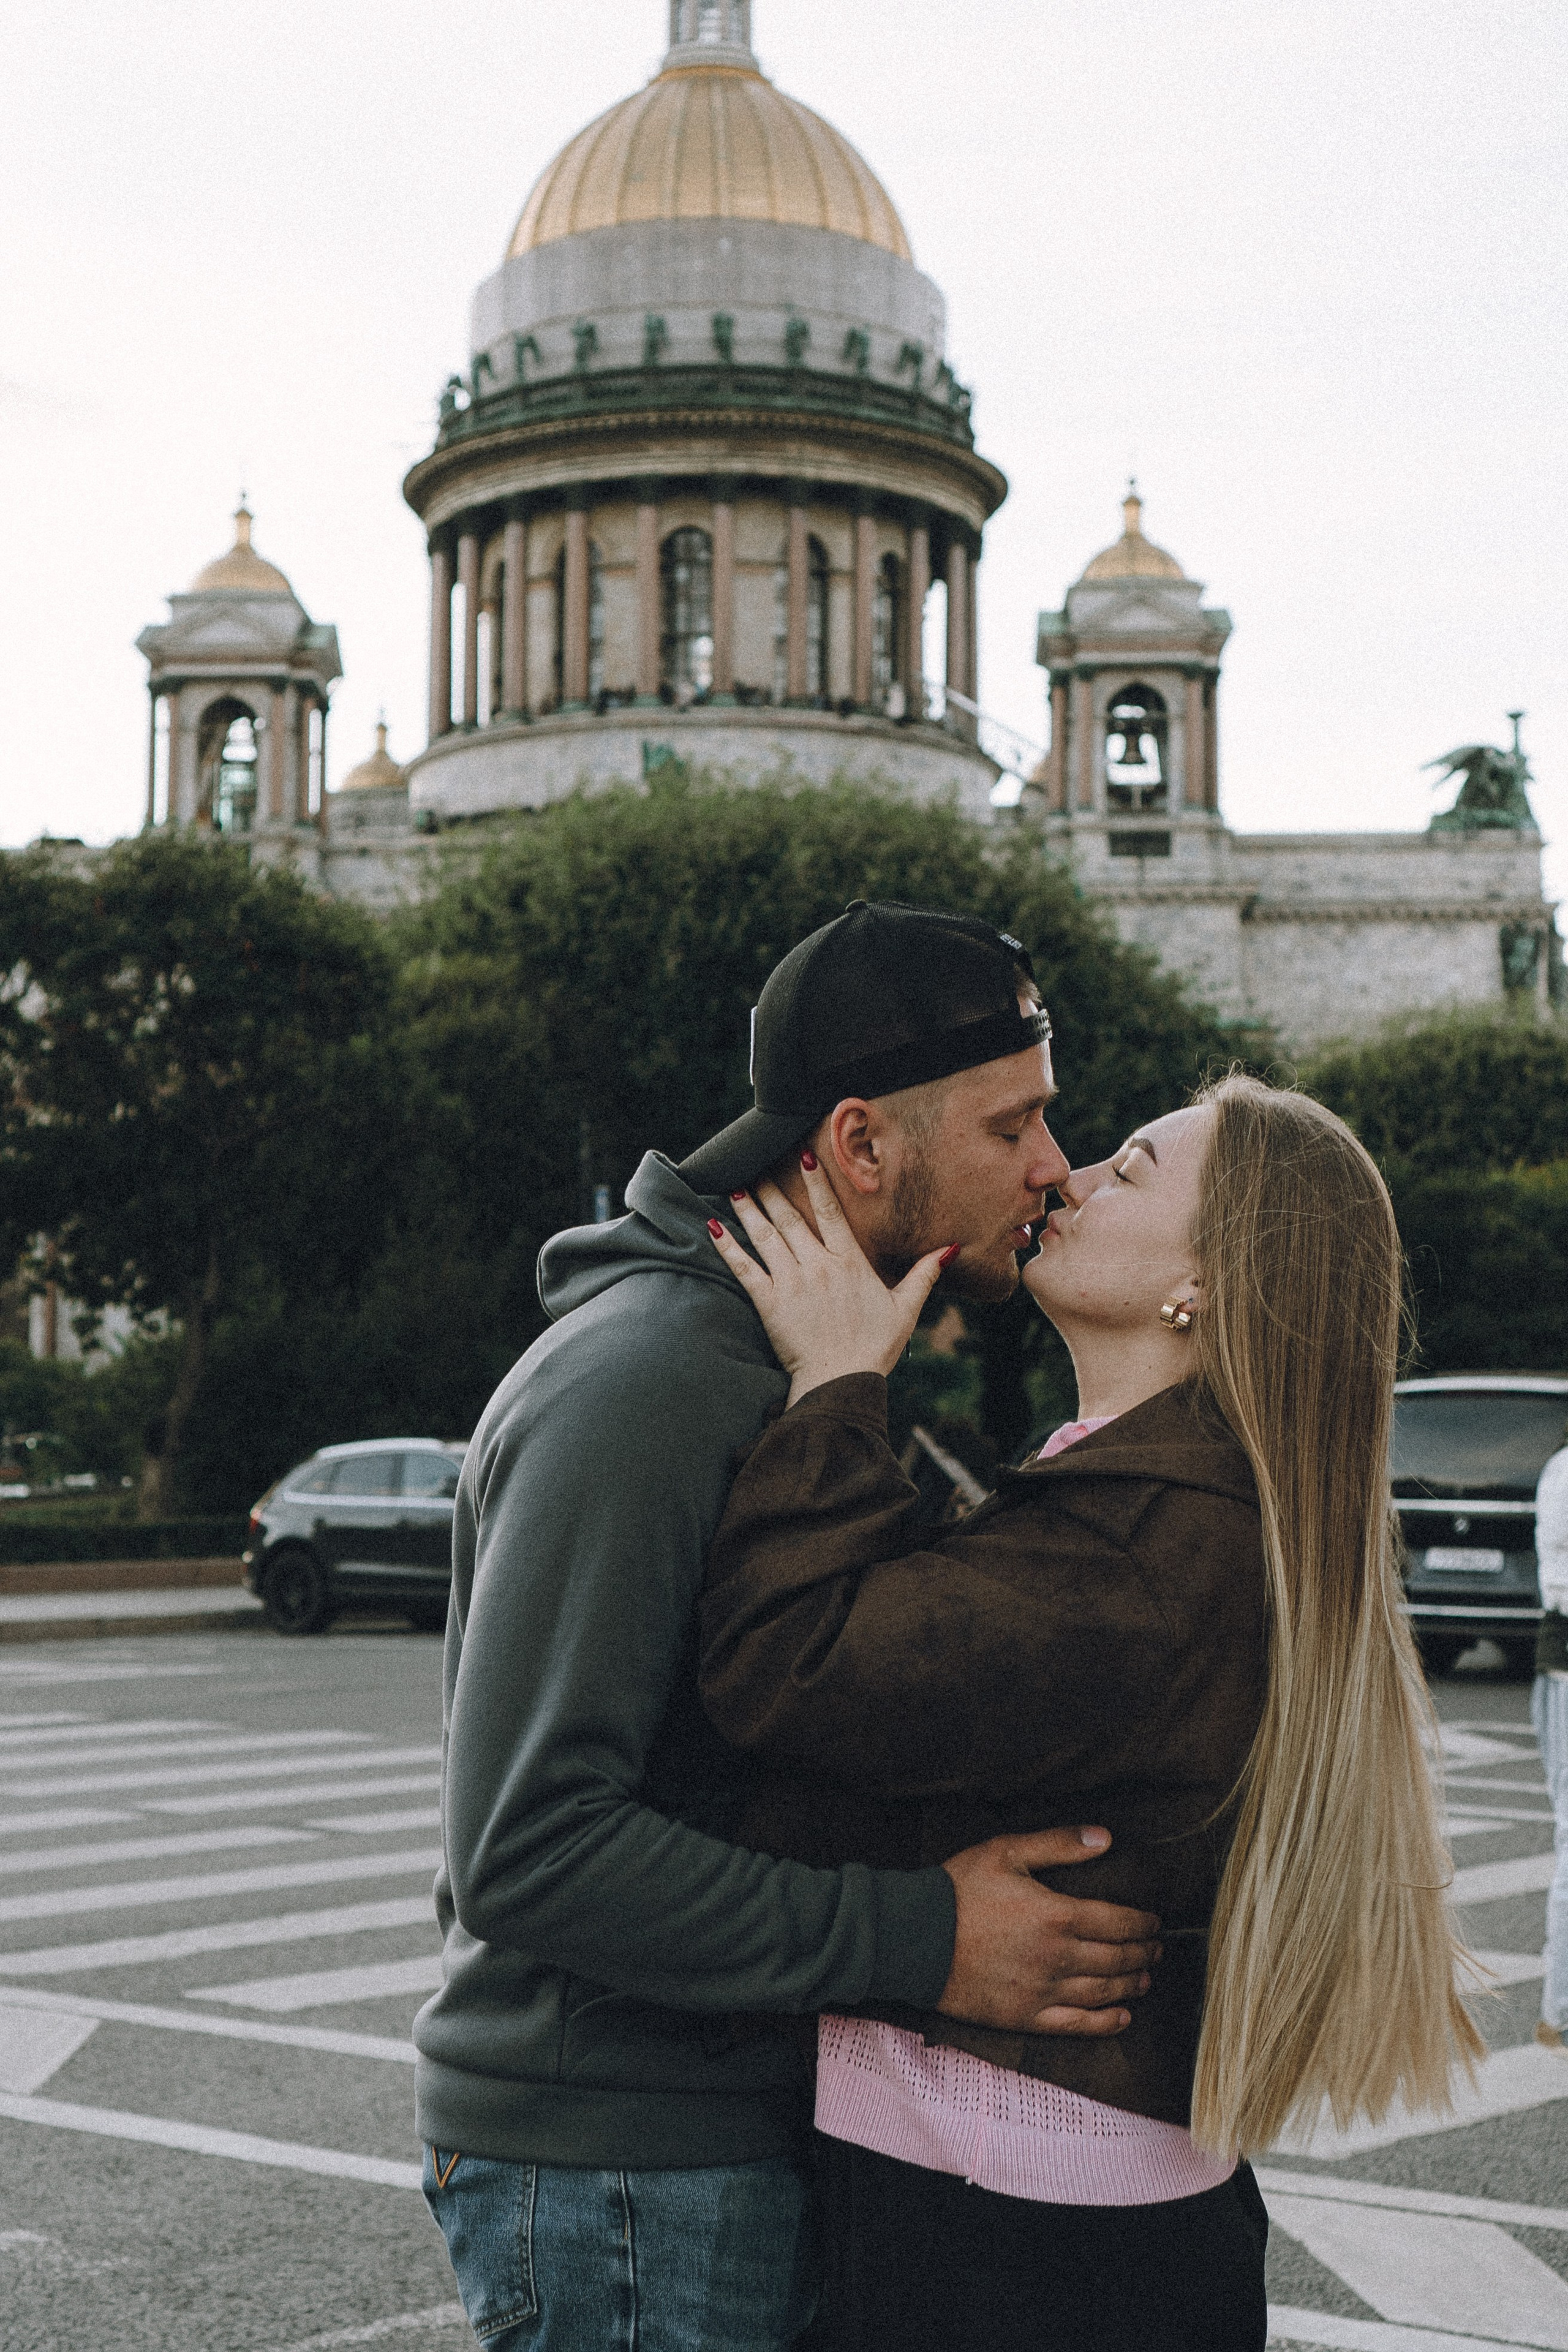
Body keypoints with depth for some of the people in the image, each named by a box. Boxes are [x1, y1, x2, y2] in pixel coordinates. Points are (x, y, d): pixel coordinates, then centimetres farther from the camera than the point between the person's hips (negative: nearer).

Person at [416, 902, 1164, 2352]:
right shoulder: (638, 1381, -21)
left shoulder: (795, 1375, 13)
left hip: (745, 2121, 9)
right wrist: (921, 1944, -26)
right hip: (619, 2176, -9)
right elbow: (527, 1849, -27)